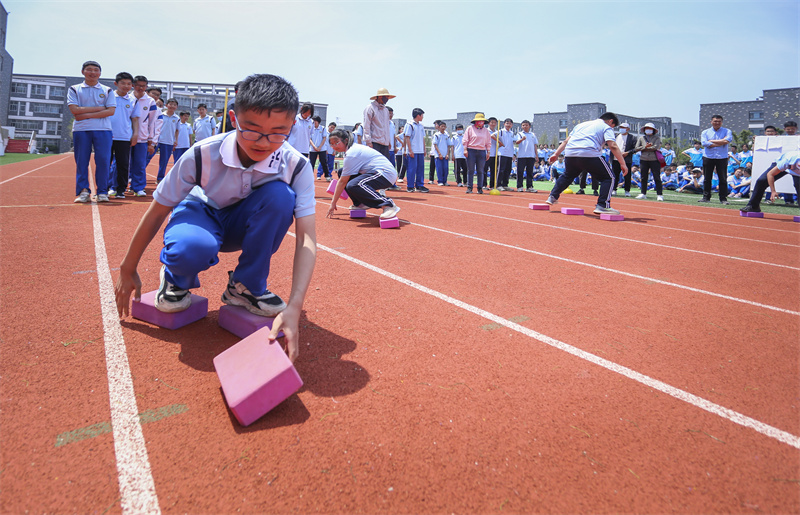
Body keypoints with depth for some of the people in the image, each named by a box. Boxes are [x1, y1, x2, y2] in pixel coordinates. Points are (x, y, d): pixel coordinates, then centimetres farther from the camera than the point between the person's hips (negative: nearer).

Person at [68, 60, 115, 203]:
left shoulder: (107, 91, 10)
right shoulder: (74, 89, 11)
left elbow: (111, 111, -3)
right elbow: (74, 110, -4)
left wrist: (87, 115, -9)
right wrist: (99, 108, -8)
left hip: (103, 130, -1)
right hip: (81, 130, 1)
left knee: (103, 160, -6)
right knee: (81, 162, 0)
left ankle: (102, 192, 1)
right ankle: (83, 191, 6)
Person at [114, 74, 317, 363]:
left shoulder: (296, 167, -26)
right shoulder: (202, 156, -28)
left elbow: (306, 238, -34)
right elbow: (157, 212, -15)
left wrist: (294, 308, -46)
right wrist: (128, 270, -6)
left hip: (244, 224, 2)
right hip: (203, 214, -2)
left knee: (280, 194, -33)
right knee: (192, 248, -40)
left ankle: (246, 287, -13)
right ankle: (176, 280, 1)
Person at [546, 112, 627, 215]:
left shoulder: (582, 124, 32)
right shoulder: (606, 127, 14)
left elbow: (566, 141, 27)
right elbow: (613, 146, -1)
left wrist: (556, 154, 30)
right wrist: (623, 164, -3)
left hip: (570, 153, 6)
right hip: (589, 154, -6)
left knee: (568, 175, 33)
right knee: (608, 178, 6)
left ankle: (552, 197, 31)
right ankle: (602, 206, -5)